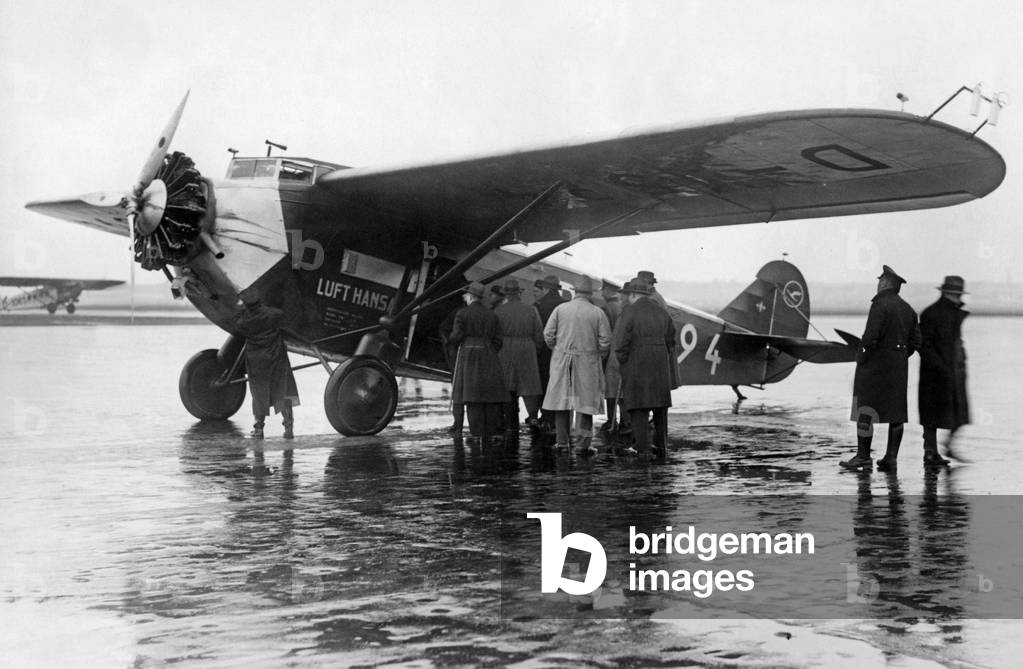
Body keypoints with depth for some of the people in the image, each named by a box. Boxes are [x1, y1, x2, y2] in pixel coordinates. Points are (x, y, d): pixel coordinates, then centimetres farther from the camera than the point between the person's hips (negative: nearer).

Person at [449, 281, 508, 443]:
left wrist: (451, 336, 15)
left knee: (473, 395, -2)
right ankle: (494, 432, 3)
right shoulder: (492, 316, 7)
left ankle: (478, 434, -4)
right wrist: (493, 356, 14)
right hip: (489, 358, 3)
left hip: (468, 357, -3)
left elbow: (457, 337, -7)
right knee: (491, 395, 6)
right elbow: (497, 340, 4)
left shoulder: (462, 314, -4)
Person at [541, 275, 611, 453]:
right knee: (586, 400, 6)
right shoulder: (597, 313, -4)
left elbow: (548, 334, -3)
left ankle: (562, 441, 10)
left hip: (562, 360, 1)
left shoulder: (560, 309, -2)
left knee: (561, 398, 8)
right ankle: (585, 443, 2)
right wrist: (597, 355, 11)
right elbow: (605, 340, -6)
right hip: (588, 362, -1)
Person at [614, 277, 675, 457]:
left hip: (636, 367, -5)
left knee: (639, 410, 0)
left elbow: (621, 345, -14)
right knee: (660, 407, 16)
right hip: (660, 368, 5)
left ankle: (642, 449, -2)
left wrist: (623, 363, 0)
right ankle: (661, 445, 21)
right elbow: (670, 339, 12)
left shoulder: (629, 314, -11)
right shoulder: (662, 313, 8)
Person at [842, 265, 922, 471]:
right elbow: (915, 341, 9)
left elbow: (871, 336, -22)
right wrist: (900, 357, 17)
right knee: (896, 411, 9)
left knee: (865, 410, -3)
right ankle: (891, 456, 9)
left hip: (875, 363, -8)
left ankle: (863, 456, -3)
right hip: (899, 366, 8)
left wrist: (861, 354, -7)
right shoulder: (907, 309, 11)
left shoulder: (880, 305, -13)